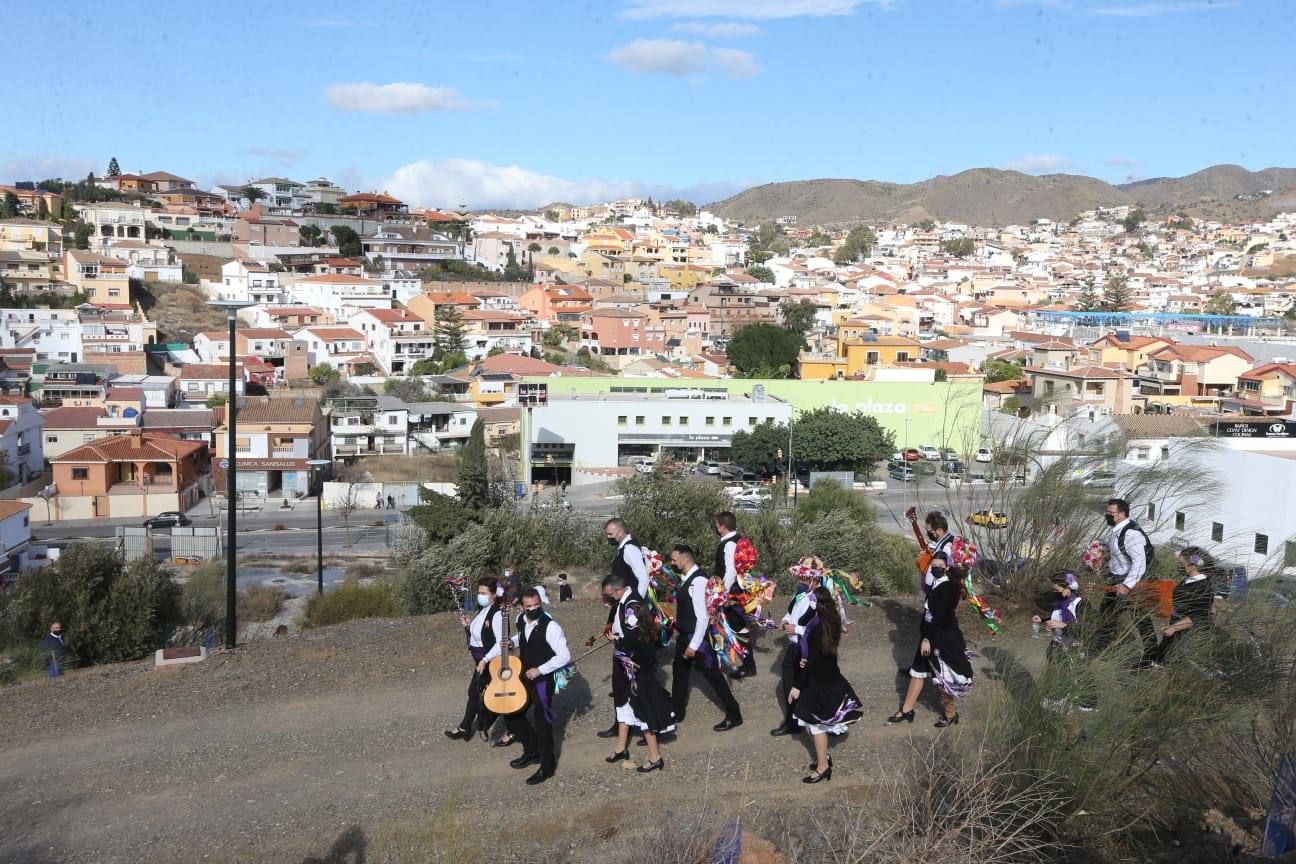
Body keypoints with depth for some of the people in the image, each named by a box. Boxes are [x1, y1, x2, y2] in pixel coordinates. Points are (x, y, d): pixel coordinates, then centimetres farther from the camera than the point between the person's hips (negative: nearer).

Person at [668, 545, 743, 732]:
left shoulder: (699, 580, -25)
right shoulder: (685, 578, 5)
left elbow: (703, 616, -27)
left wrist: (694, 645, -25)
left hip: (698, 637, -10)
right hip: (684, 635, 10)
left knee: (713, 675, 1)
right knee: (679, 672, 20)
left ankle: (734, 715, 14)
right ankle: (677, 713, 36)